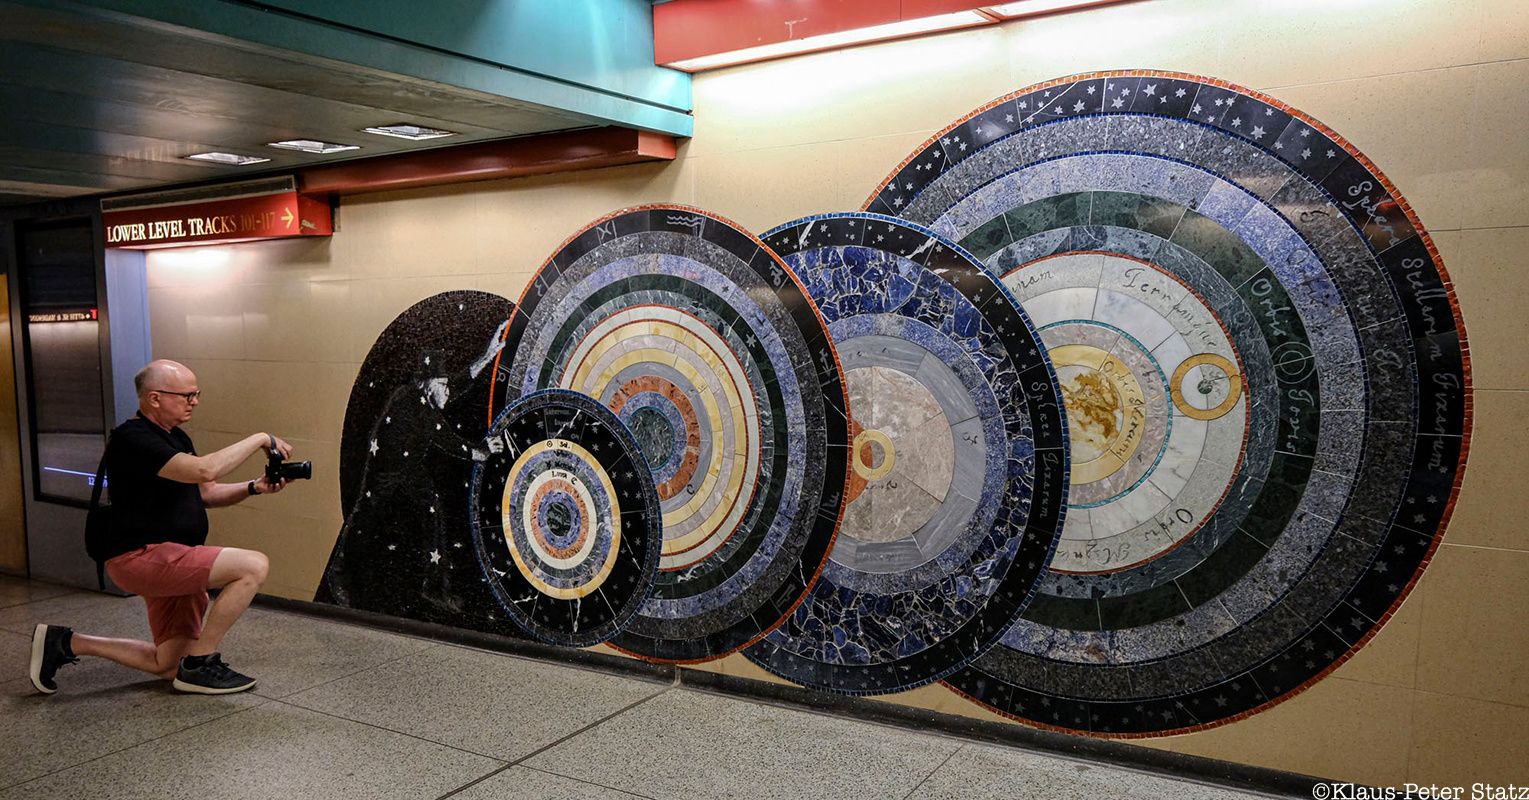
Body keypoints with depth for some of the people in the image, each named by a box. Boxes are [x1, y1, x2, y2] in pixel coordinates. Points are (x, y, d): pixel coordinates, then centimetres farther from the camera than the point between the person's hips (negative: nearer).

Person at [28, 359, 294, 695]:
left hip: (169, 559, 10)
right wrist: (259, 439, -20)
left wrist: (254, 488, 0)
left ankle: (65, 643, 21)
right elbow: (203, 470, -30)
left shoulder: (175, 438, 15)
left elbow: (204, 493, 17)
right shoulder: (132, 439, -17)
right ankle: (200, 663, -13)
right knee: (254, 565, -25)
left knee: (168, 667, 14)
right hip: (143, 556, -10)